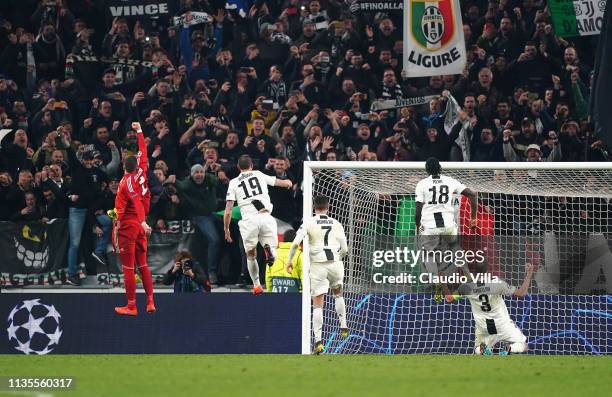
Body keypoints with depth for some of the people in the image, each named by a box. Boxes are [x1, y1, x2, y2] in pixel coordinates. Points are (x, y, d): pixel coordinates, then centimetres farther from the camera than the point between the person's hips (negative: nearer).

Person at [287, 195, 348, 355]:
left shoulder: (308, 223, 0)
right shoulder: (336, 224, 8)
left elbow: (295, 243, -11)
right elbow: (344, 250, 10)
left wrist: (289, 260, 2)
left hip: (317, 265, -2)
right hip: (335, 263, 2)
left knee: (317, 304, 0)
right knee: (338, 293, 30)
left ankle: (318, 341, -7)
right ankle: (343, 327, 28)